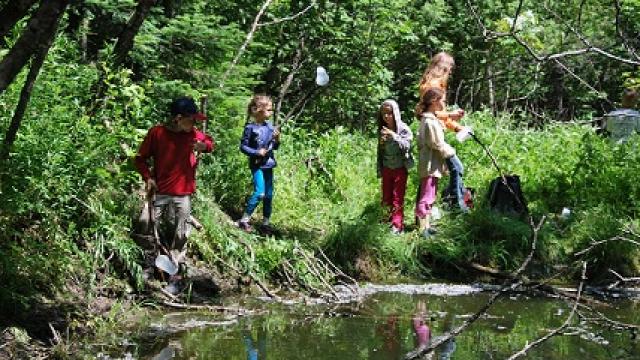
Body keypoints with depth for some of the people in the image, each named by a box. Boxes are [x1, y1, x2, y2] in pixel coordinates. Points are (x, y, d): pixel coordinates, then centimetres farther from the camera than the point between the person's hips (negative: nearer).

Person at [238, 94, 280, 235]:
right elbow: (243, 146, -8)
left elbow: (275, 147, 12)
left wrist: (277, 140, -8)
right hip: (257, 165, -6)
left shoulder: (270, 127, 4)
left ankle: (265, 223, 18)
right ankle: (244, 220, -3)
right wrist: (256, 152, -19)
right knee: (259, 193, -15)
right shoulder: (250, 128, -11)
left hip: (268, 165, 6)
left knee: (269, 194, 8)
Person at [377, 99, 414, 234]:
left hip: (400, 168, -5)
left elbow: (406, 145, -21)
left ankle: (397, 225, 0)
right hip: (386, 168, 5)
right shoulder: (382, 130, 3)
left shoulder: (404, 129, -9)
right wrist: (379, 170, 12)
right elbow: (380, 151, 10)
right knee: (386, 198, 9)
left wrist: (394, 136, -34)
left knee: (398, 198, -4)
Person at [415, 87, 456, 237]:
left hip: (429, 165, 10)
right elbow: (438, 145, -18)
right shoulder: (431, 122, -20)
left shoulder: (426, 119, 12)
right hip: (431, 166, -10)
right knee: (426, 198, -6)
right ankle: (423, 229, -3)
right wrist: (452, 151, -2)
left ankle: (426, 226, 24)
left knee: (429, 197, 17)